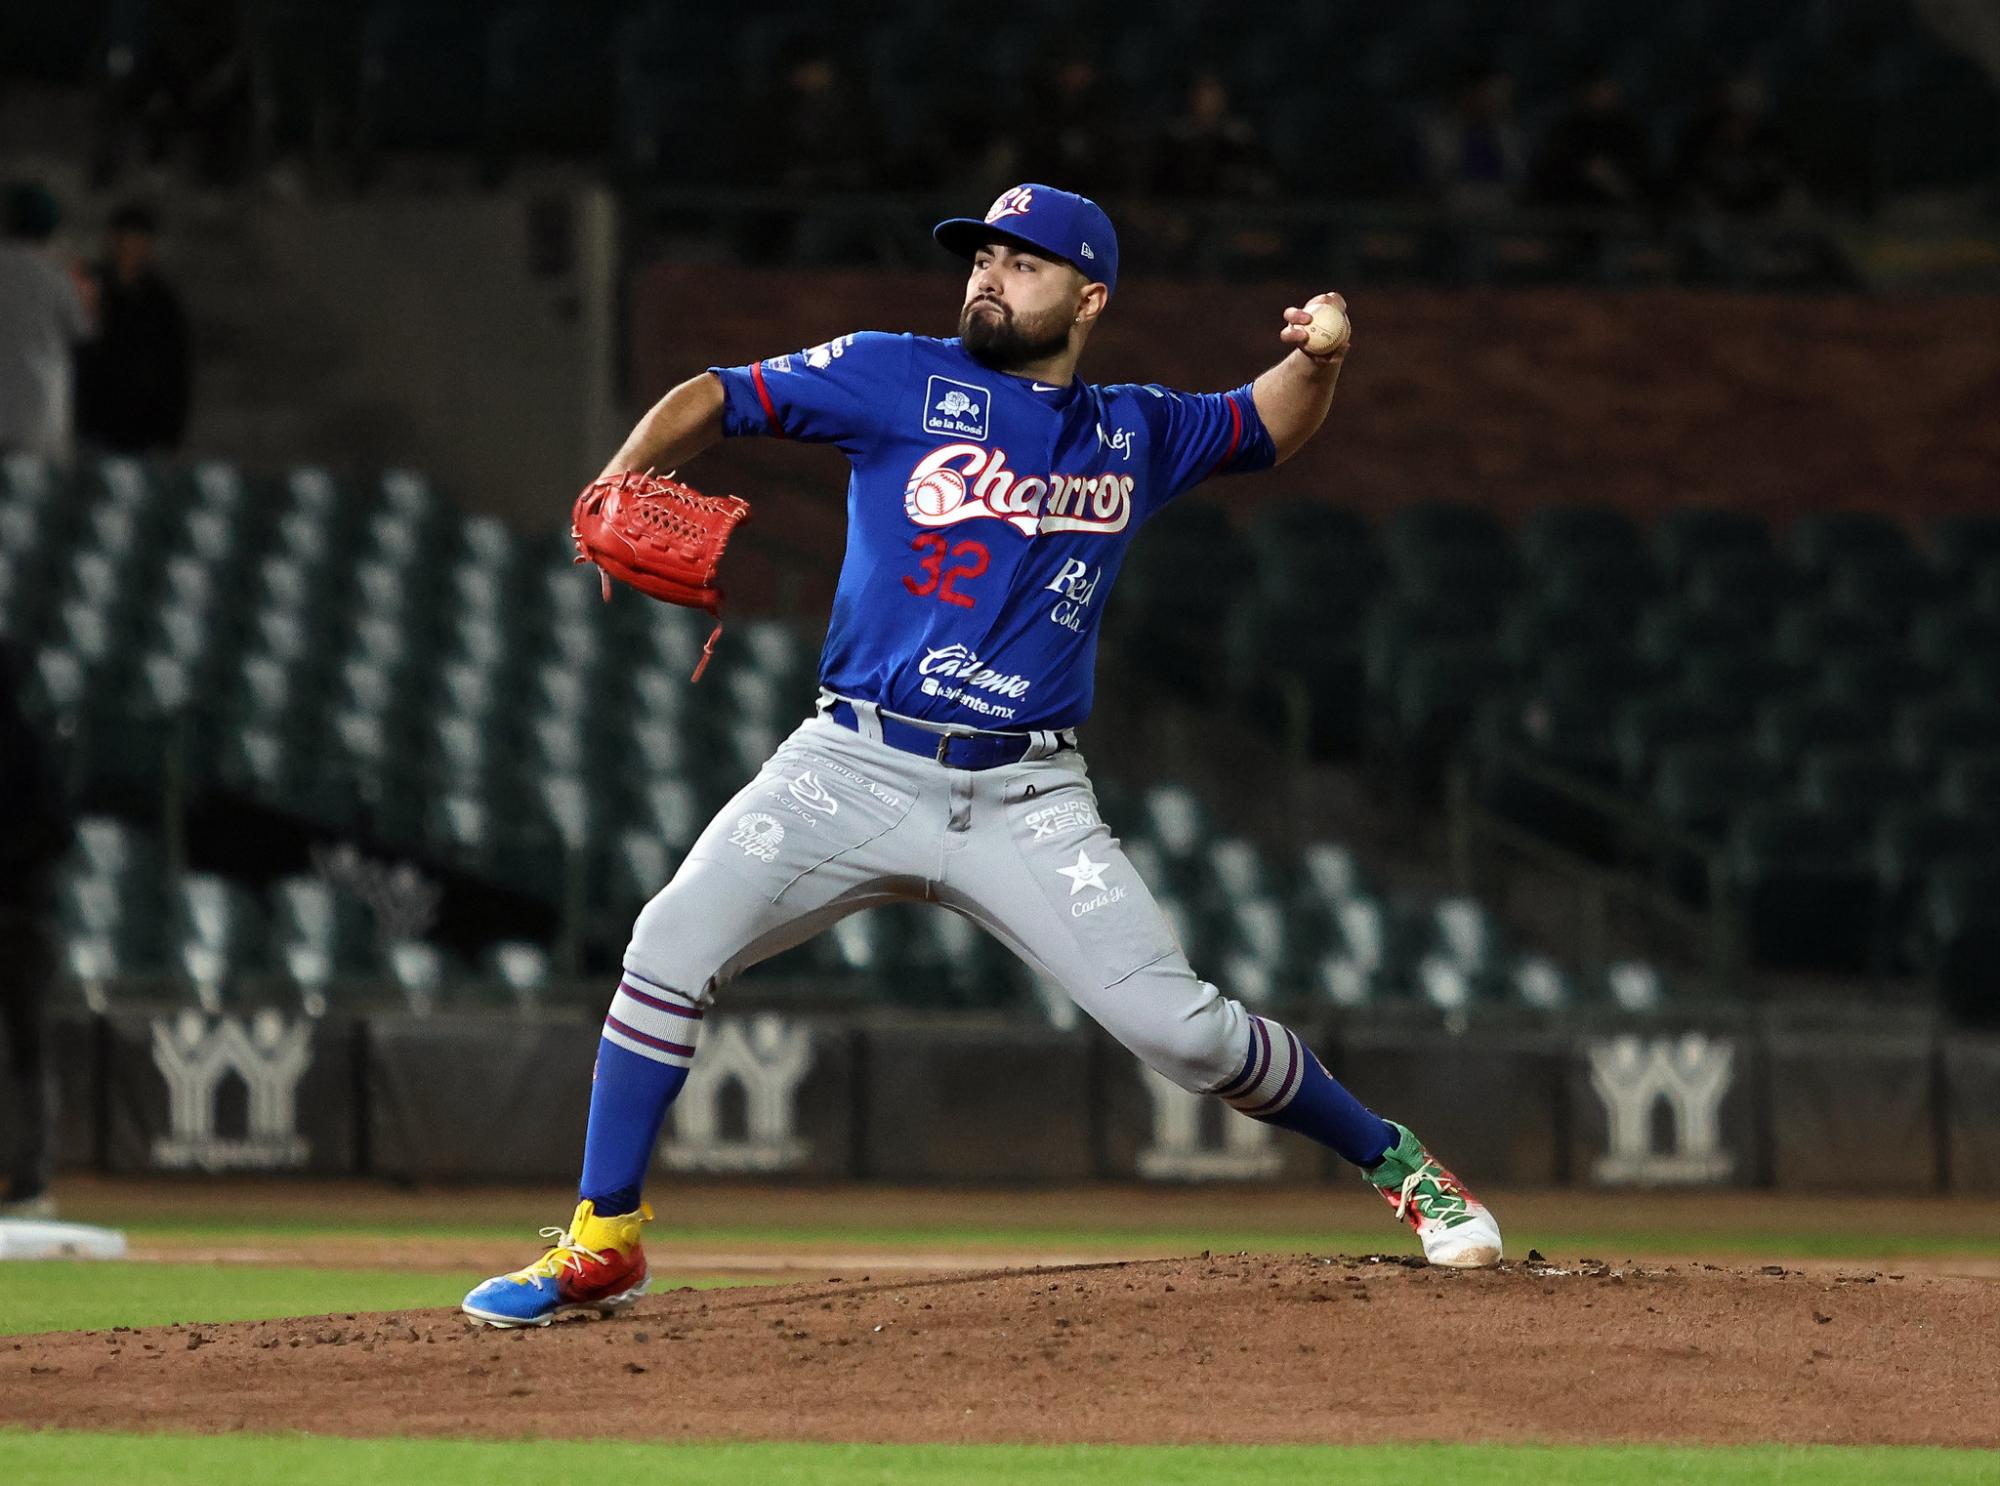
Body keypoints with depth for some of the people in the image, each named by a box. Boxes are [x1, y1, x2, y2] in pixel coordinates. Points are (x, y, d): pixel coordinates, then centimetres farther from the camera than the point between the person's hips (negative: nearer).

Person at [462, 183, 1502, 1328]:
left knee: (1181, 1026, -10)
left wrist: (1317, 358, 6)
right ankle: (603, 1245, -5)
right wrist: (621, 487, -19)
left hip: (1026, 801, 1)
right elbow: (717, 400, 0)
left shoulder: (1136, 435, 12)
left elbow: (1270, 429, 29)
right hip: (855, 765, -1)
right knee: (673, 948, -17)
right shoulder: (899, 379, 3)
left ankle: (1395, 1162, 12)